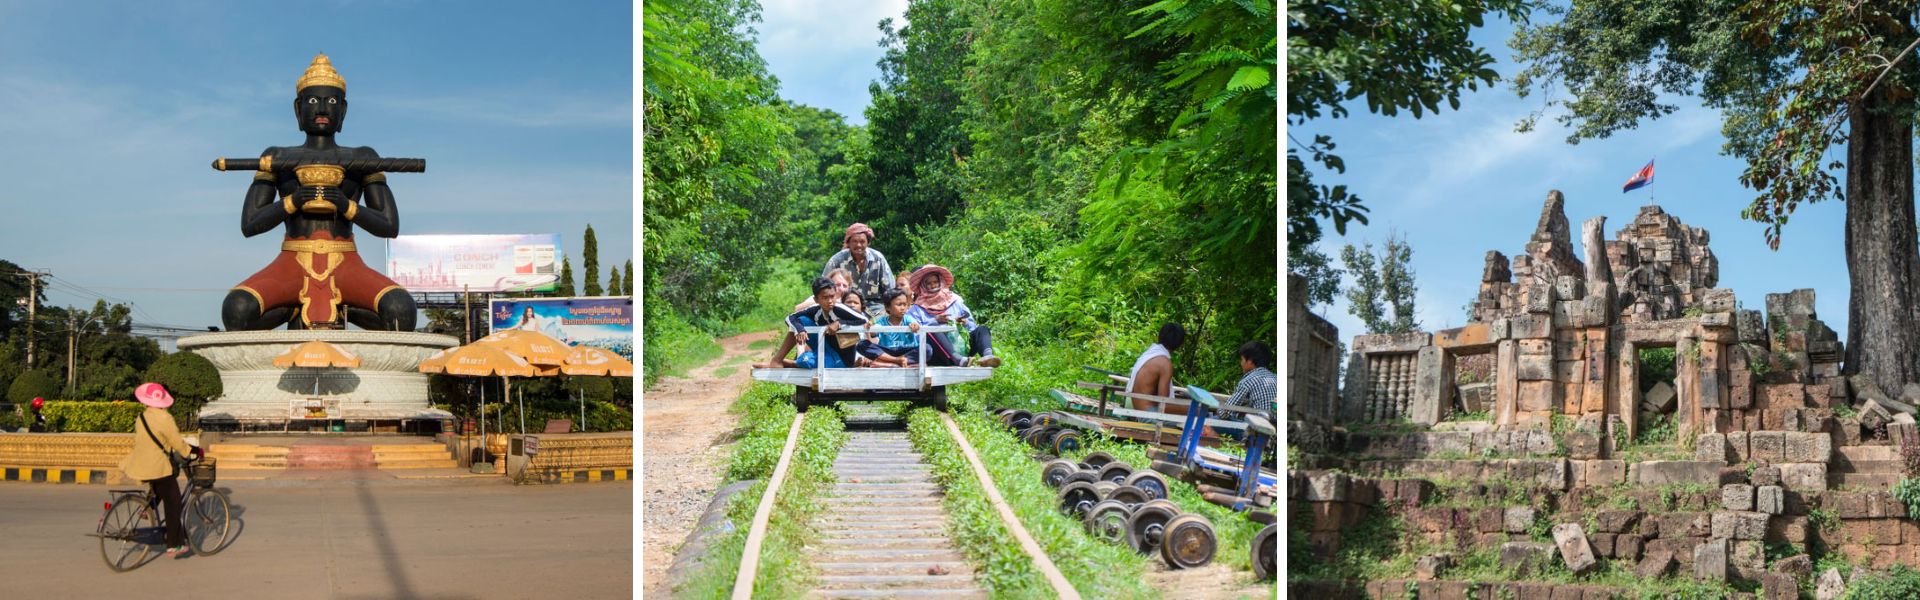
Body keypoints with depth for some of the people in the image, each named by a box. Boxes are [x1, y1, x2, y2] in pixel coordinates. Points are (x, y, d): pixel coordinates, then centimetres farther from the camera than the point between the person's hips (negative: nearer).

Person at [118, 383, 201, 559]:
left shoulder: (141, 417, 7)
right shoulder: (164, 418, -15)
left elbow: (138, 441, 18)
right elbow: (177, 443, -14)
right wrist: (195, 450, 0)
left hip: (141, 465, 7)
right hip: (159, 467, -7)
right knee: (173, 504, 1)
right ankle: (174, 546, 2)